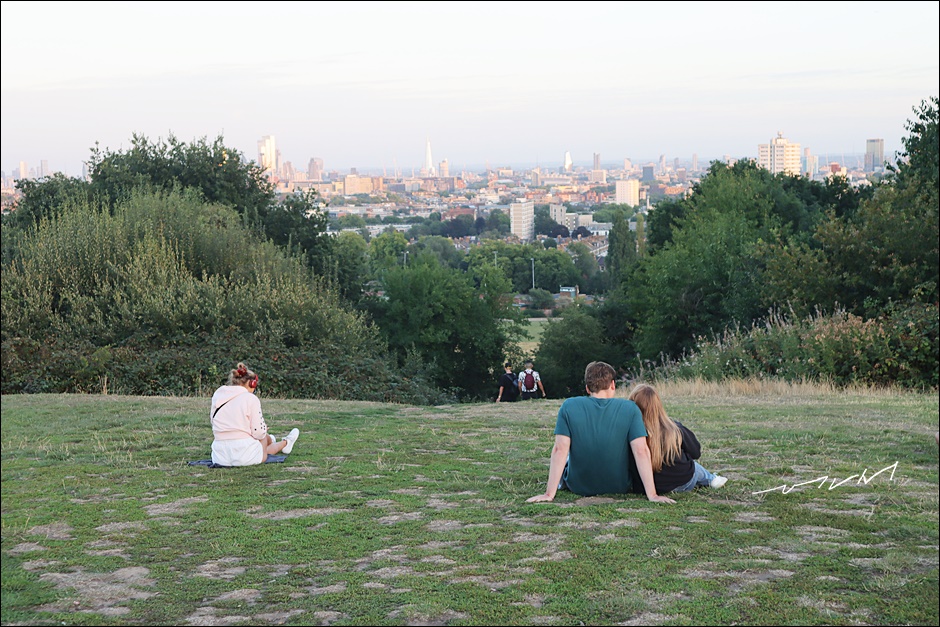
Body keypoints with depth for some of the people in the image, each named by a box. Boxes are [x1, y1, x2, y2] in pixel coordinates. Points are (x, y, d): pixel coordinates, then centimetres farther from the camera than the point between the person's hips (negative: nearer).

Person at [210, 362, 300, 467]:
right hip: (245, 457, -5)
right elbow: (258, 433, -10)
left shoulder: (216, 397, 8)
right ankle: (285, 443, 51)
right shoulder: (250, 398, -8)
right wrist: (263, 429, 14)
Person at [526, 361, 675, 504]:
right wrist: (652, 495, -18)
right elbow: (641, 451, -19)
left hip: (579, 487, 0)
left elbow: (560, 450, -18)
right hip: (620, 488, 0)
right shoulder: (630, 409, -14)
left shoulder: (569, 406, -14)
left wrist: (549, 494, -17)